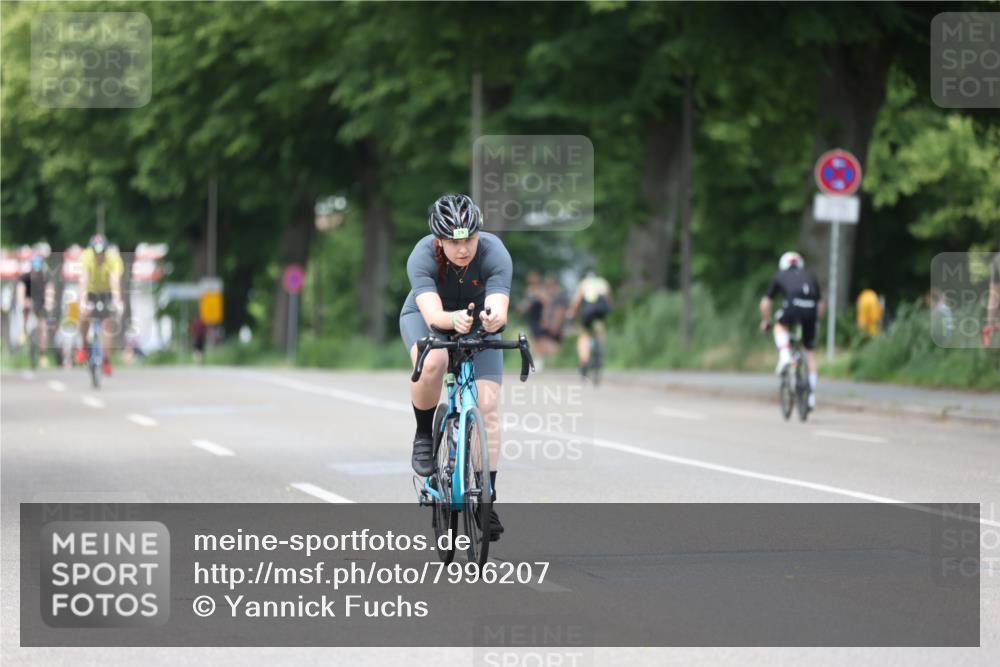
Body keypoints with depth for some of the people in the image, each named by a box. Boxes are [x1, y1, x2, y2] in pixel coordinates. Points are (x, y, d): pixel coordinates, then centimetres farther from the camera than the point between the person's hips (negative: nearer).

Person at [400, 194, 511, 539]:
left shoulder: (495, 254, -31)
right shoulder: (422, 256, -33)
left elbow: (499, 308, -42)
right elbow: (432, 313, -44)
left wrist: (493, 319, -66)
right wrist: (453, 320, -65)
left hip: (478, 322, 1)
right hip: (425, 317, -1)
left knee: (486, 406, -14)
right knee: (432, 362, -36)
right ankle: (424, 434, -8)